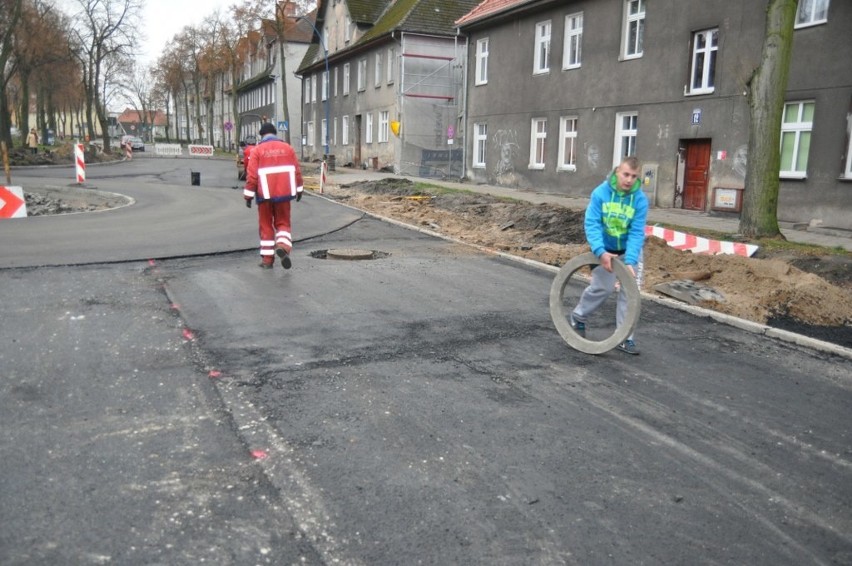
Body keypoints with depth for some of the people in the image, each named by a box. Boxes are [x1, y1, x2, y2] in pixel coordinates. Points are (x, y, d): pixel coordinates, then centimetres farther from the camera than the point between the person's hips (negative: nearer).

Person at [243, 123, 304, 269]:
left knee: (266, 225, 9)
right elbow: (297, 171, 6)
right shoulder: (287, 148, 6)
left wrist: (248, 195, -4)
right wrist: (299, 190, 15)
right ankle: (283, 246, -16)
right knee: (283, 223, 12)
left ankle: (267, 259, 11)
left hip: (265, 194, -2)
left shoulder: (257, 150, -2)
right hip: (283, 193, 2)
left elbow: (251, 175, -8)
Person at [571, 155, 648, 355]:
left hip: (629, 250, 1)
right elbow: (591, 224, -23)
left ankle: (625, 338, 8)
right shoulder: (600, 193, -21)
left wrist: (630, 261, -33)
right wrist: (600, 252, -36)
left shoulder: (640, 199, -19)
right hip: (605, 250, -1)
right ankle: (579, 316, 27)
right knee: (602, 287, -1)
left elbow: (637, 233, -21)